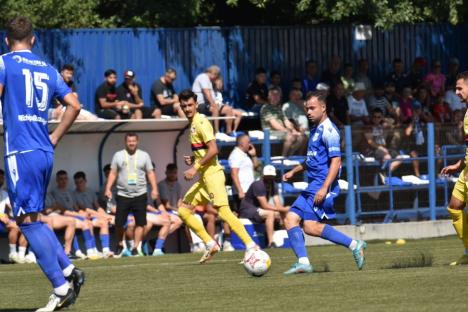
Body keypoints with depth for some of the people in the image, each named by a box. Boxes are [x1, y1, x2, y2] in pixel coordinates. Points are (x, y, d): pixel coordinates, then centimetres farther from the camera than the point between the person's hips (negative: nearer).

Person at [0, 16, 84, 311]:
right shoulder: (48, 69, 15)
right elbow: (74, 105, 13)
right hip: (45, 153, 7)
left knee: (27, 220, -6)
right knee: (33, 218, 19)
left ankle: (61, 288, -11)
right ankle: (69, 270, 10)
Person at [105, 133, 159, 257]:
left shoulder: (144, 156, 7)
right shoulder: (118, 156, 7)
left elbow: (150, 173, 7)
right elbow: (113, 173, 8)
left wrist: (154, 189, -3)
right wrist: (108, 188, -1)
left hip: (140, 195, 0)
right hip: (123, 195, 0)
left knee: (140, 222, -4)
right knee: (119, 222, -4)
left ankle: (136, 247, 2)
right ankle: (120, 245, 15)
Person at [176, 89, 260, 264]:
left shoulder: (201, 122, -11)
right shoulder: (192, 123, 17)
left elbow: (213, 150, -20)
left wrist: (195, 167, -19)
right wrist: (193, 160, 11)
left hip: (212, 174, -10)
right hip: (204, 177, 10)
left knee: (223, 211, -18)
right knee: (183, 210, 8)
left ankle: (251, 246, -22)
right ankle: (210, 245, 8)